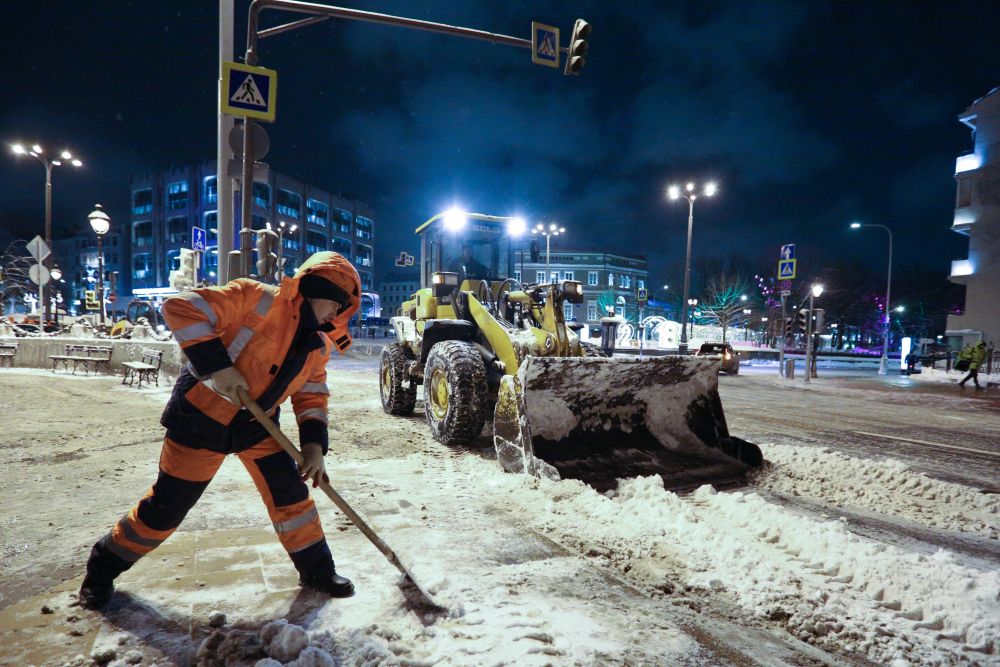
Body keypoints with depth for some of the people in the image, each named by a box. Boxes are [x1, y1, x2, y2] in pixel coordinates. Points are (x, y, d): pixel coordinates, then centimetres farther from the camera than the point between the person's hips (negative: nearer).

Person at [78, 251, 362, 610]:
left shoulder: (319, 345, 2)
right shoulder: (261, 300, -20)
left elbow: (312, 396, 9)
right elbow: (181, 308, -23)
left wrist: (314, 445, -4)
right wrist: (216, 366, -30)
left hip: (257, 424, 6)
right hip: (202, 415, -6)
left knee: (291, 493, 3)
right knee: (168, 505, 5)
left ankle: (317, 569, 22)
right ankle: (105, 565, 33)